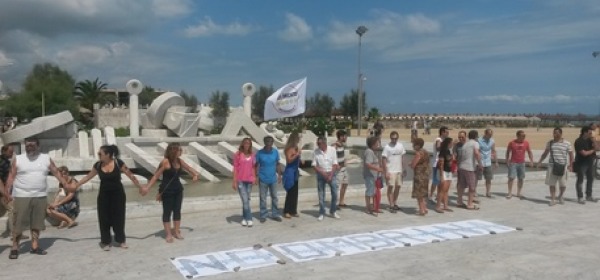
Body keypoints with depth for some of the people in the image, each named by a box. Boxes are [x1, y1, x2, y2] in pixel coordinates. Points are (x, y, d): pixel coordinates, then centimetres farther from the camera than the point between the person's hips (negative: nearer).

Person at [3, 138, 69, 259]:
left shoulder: (46, 158, 5)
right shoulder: (18, 159, 0)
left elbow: (57, 173, 5)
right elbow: (11, 176, -2)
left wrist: (66, 185, -3)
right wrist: (7, 192, -12)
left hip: (40, 196, 2)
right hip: (22, 196, -2)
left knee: (37, 223, 8)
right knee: (18, 223, -1)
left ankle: (35, 246, 17)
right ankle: (14, 248, 8)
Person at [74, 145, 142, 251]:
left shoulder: (118, 163, -14)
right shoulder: (98, 165, -4)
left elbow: (130, 175, -9)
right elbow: (88, 177, 8)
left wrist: (140, 187, -6)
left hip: (117, 193, -2)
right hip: (104, 194, 3)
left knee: (118, 217, 5)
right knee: (104, 218, 4)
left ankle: (121, 240, 20)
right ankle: (105, 241, 17)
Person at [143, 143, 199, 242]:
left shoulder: (179, 161, 0)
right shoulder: (165, 162, -18)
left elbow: (188, 168, 17)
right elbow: (156, 175, -17)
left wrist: (195, 174, -1)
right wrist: (147, 187, -22)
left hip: (178, 189, 7)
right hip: (167, 191, -6)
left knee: (177, 211, 12)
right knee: (167, 212, 4)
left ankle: (176, 231, 25)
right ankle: (168, 234, 14)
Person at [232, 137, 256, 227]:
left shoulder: (252, 155, 5)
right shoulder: (238, 155, -4)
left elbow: (253, 168, 11)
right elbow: (235, 168, -3)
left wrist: (254, 178, 0)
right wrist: (234, 181, -6)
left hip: (249, 180, 4)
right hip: (240, 181, -4)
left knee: (247, 200, 10)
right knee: (245, 201, -9)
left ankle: (244, 218, 21)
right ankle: (249, 219, -3)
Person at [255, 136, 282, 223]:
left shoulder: (275, 152, -2)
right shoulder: (260, 153, -8)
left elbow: (278, 164, 6)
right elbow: (256, 165, -1)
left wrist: (279, 175, 4)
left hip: (273, 179, 2)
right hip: (263, 179, -2)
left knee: (274, 197, 10)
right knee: (263, 198, 5)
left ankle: (275, 214, 21)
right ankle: (263, 216, 14)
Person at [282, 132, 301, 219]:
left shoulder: (295, 148, 11)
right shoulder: (289, 148, -12)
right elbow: (289, 160, -18)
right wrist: (297, 154, -22)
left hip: (295, 172, 8)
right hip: (290, 172, -8)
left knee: (295, 193, 10)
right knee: (290, 193, -5)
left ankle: (293, 211, 17)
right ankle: (286, 212, 1)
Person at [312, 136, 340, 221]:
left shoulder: (332, 150, -5)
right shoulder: (316, 151, -6)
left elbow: (335, 164, -3)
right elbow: (314, 165, -4)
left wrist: (330, 176, -10)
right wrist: (323, 173, -14)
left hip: (331, 174, 1)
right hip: (321, 175, 0)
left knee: (335, 193, 1)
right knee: (321, 195, 3)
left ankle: (333, 211, 19)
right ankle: (321, 213, 14)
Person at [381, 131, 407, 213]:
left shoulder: (400, 146, 6)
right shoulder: (387, 147, -10)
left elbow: (402, 158, 13)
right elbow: (383, 159, -11)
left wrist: (404, 169, 11)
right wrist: (386, 172, -16)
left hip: (399, 171, 6)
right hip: (390, 171, -5)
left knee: (398, 186, 12)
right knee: (391, 187, -5)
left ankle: (395, 203, 26)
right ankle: (391, 206, -2)